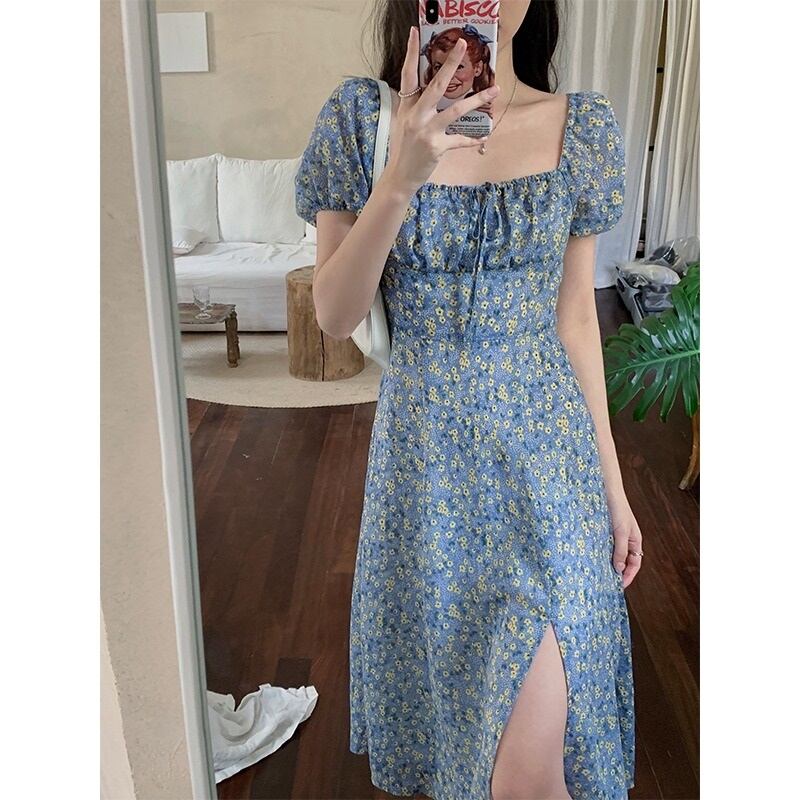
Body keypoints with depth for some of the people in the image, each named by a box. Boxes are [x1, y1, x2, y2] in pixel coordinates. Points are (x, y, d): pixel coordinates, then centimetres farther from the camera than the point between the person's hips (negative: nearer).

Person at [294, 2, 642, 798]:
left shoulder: (584, 126, -2)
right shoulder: (363, 115, -5)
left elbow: (575, 315, 4)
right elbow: (334, 315, -8)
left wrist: (612, 482, 7)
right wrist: (400, 178, -24)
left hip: (544, 447, 0)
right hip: (424, 452, 0)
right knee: (441, 679, 20)